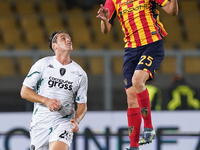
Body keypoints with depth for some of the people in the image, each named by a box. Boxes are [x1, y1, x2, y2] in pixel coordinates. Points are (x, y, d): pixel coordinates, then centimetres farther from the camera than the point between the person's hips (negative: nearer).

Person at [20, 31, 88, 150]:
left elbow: (82, 105, 10)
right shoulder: (42, 64, 1)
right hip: (40, 122, 1)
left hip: (64, 122, -1)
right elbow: (24, 91, 0)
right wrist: (46, 100, -16)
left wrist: (76, 120, -11)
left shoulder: (80, 74, 5)